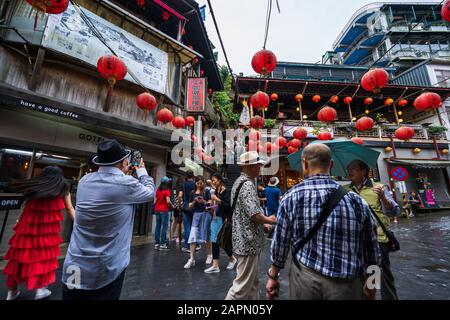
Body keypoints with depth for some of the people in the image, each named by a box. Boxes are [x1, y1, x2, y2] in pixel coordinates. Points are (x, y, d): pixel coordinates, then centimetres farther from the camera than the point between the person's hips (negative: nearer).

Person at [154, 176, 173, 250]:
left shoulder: (158, 190, 9)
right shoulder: (167, 190, -12)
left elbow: (156, 199, 13)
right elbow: (168, 201, -19)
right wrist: (172, 206, -4)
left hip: (157, 209, 7)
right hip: (164, 210, -7)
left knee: (158, 226, 12)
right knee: (164, 227, 0)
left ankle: (157, 243, 18)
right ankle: (162, 244, 2)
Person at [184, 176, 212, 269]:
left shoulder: (206, 192, -1)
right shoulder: (193, 193, 8)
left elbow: (210, 203, -6)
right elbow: (190, 207, 8)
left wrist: (204, 202, -24)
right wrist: (194, 202, -12)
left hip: (205, 214, -2)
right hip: (196, 215, 3)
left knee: (206, 236, 9)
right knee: (193, 237, -3)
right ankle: (191, 259, 4)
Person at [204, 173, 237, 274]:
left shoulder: (226, 191, -11)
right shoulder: (216, 191, 10)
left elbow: (228, 205, -21)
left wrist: (216, 199, -22)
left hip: (223, 219, -7)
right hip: (215, 218, 7)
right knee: (215, 241, 8)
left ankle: (232, 259, 31)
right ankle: (215, 266, 18)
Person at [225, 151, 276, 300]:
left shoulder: (240, 182, 11)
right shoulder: (247, 184, -20)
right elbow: (255, 215, -26)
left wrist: (262, 224, 13)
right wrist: (268, 220, -6)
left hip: (247, 240, 10)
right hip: (248, 242, -10)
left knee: (253, 281, 22)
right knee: (243, 284, 4)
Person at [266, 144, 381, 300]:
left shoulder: (291, 197, -13)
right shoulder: (356, 200, -8)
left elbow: (280, 242, -8)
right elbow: (371, 248, 2)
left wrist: (273, 277, 6)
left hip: (304, 278, 0)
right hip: (346, 283, 1)